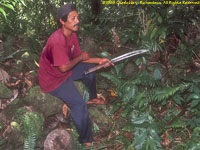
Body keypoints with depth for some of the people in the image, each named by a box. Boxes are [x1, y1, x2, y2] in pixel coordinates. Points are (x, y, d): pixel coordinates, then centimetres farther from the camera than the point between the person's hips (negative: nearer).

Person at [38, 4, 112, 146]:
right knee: (79, 104, -21)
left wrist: (99, 60, -6)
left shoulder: (72, 35, -2)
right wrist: (81, 57, -15)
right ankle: (86, 140, -5)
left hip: (64, 70, 9)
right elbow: (64, 68, -29)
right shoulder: (57, 41, -32)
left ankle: (93, 98, 41)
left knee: (90, 68, 19)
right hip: (53, 79, -9)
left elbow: (79, 58, 6)